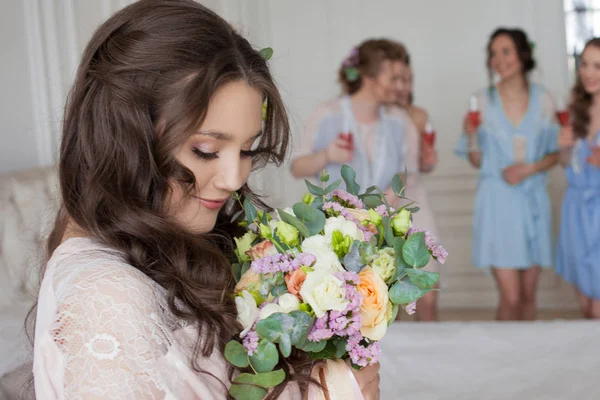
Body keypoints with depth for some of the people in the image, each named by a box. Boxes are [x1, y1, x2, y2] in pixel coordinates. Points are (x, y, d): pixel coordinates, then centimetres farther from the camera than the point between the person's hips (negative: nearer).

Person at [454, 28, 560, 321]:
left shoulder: (542, 100, 3)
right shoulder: (482, 101, 0)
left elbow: (554, 154, 9)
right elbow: (477, 161, 5)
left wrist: (529, 168, -9)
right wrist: (471, 136, -14)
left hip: (533, 200, 2)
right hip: (497, 201, -2)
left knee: (528, 295, 8)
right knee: (511, 297, -8)